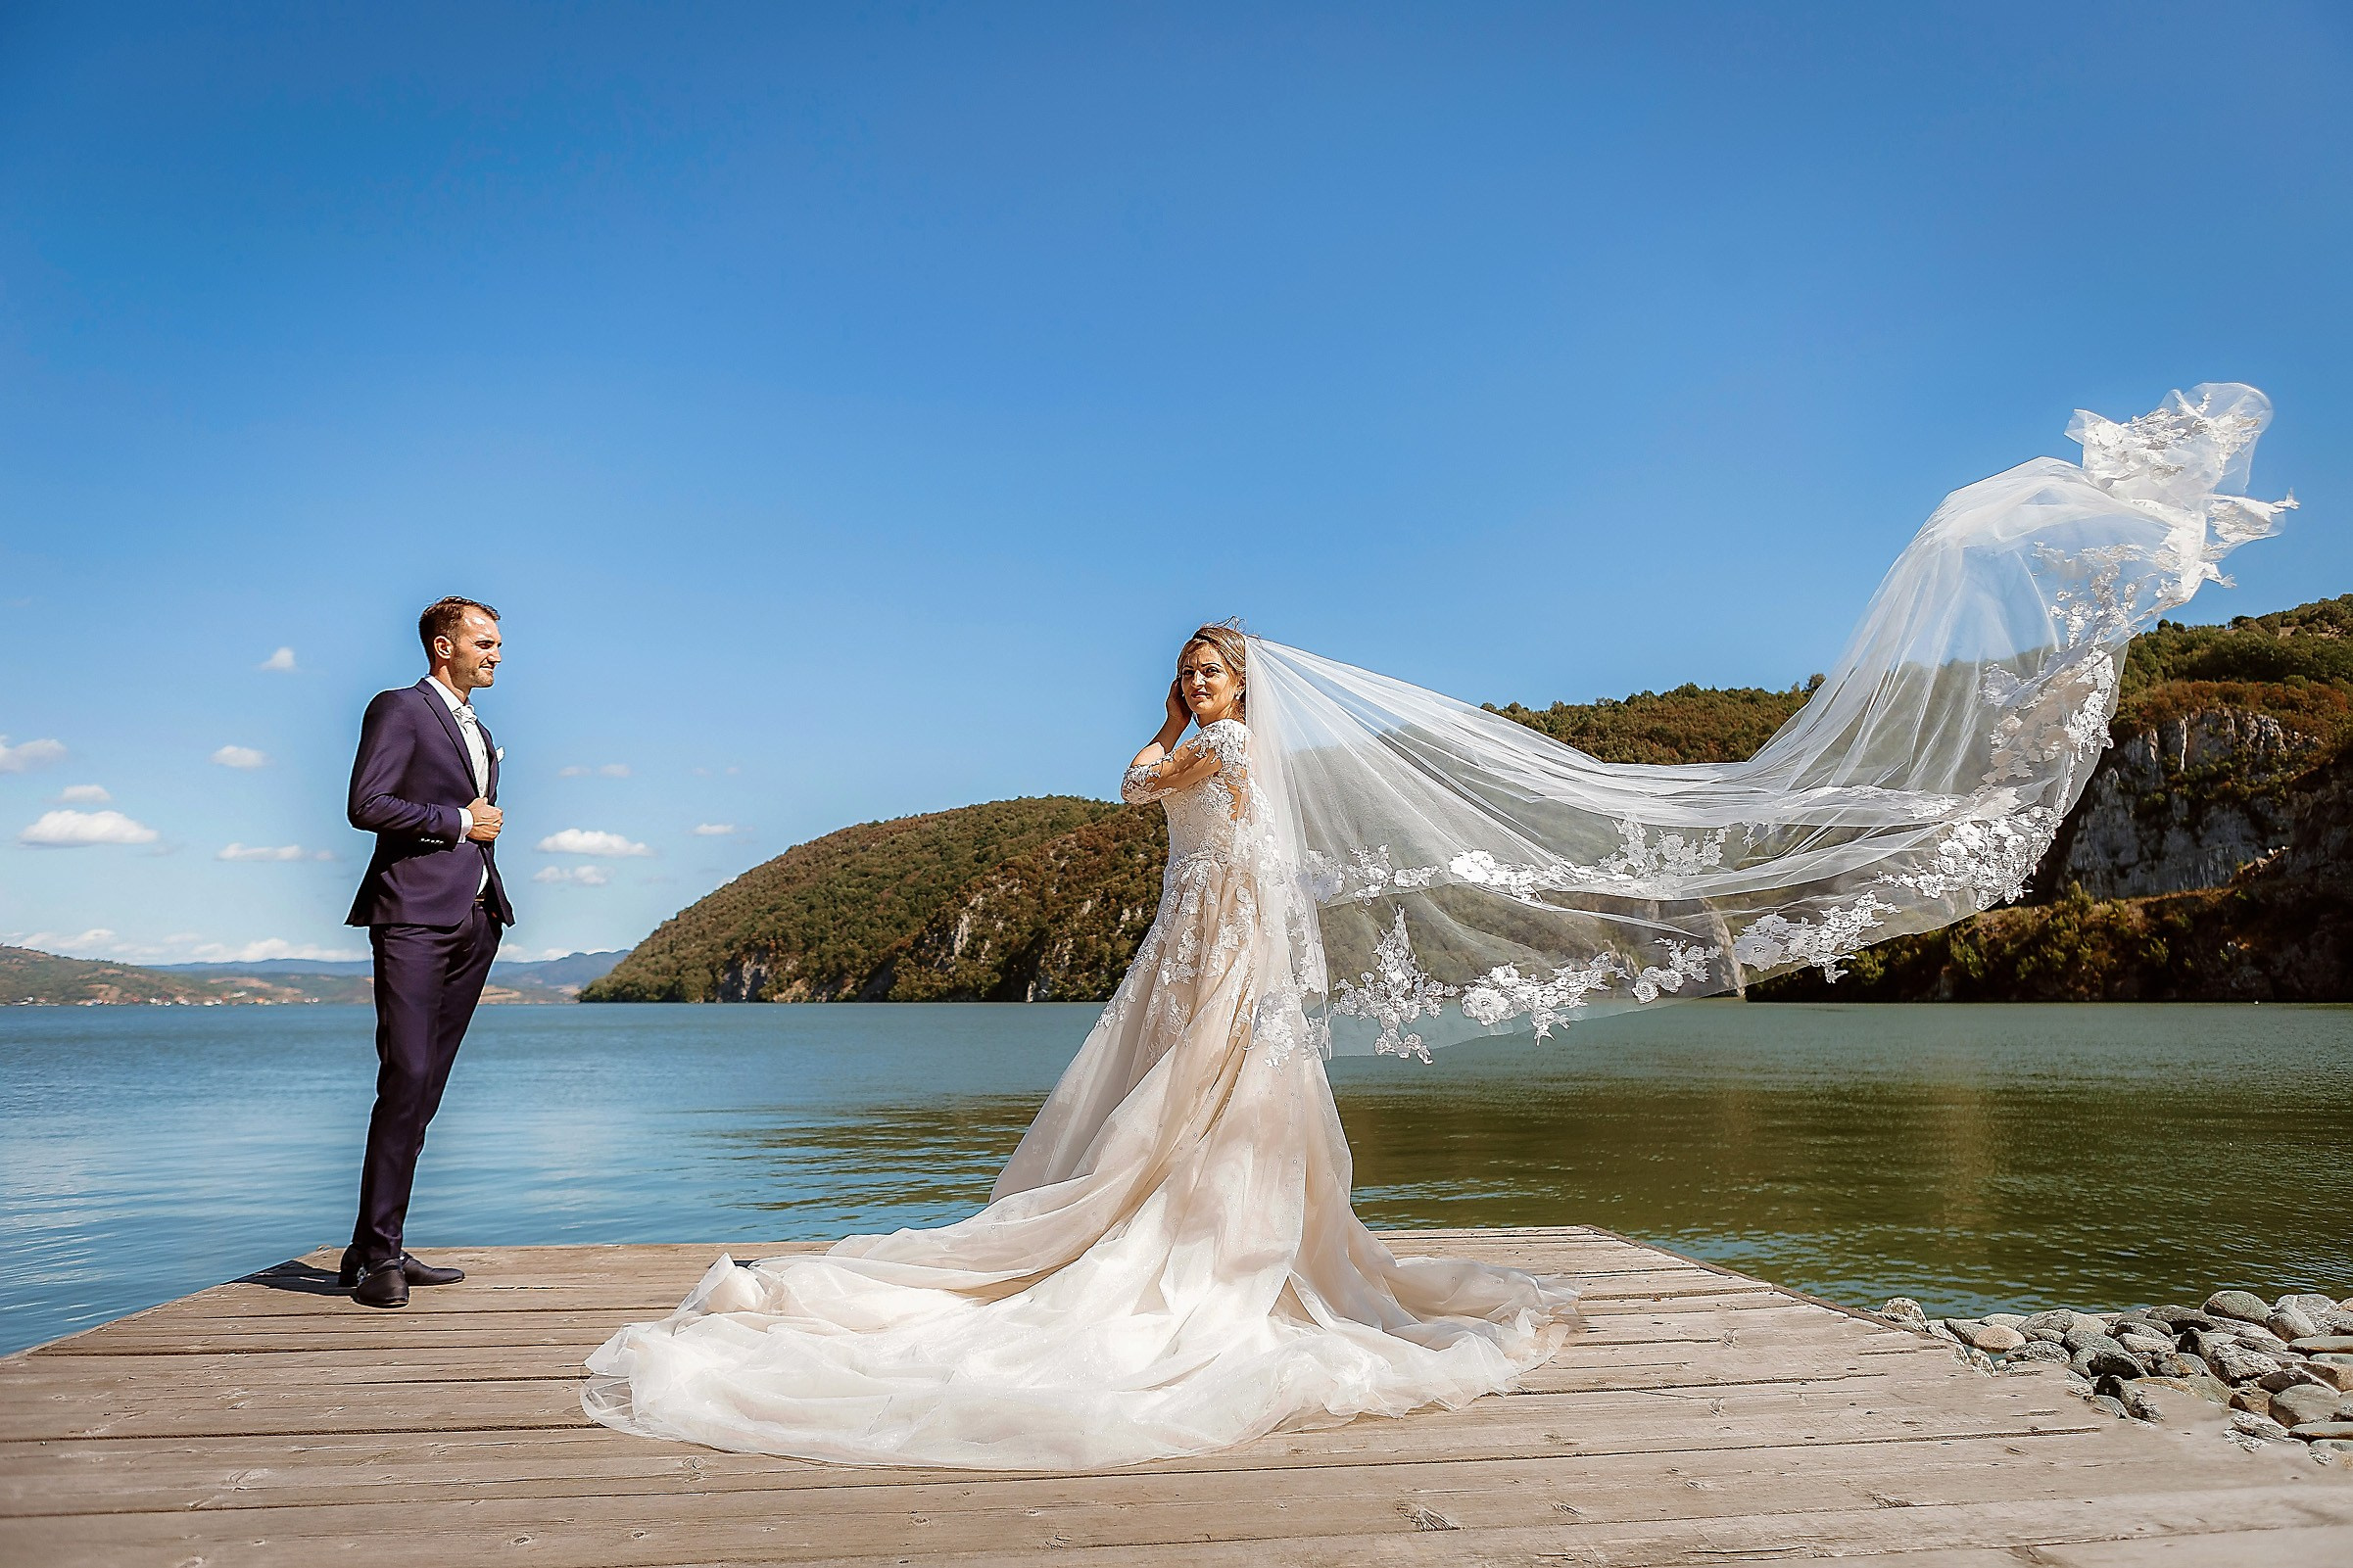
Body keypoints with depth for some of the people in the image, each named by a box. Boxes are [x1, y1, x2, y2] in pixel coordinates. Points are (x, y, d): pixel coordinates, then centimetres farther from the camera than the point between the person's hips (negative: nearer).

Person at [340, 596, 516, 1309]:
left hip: (474, 922, 8)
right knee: (406, 1078, -13)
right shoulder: (399, 709, 0)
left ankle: (378, 1247, 11)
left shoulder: (482, 734, 25)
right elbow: (366, 805, -13)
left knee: (426, 1088, 6)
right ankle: (376, 1255, -9)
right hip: (414, 917, -8)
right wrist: (461, 821, -7)